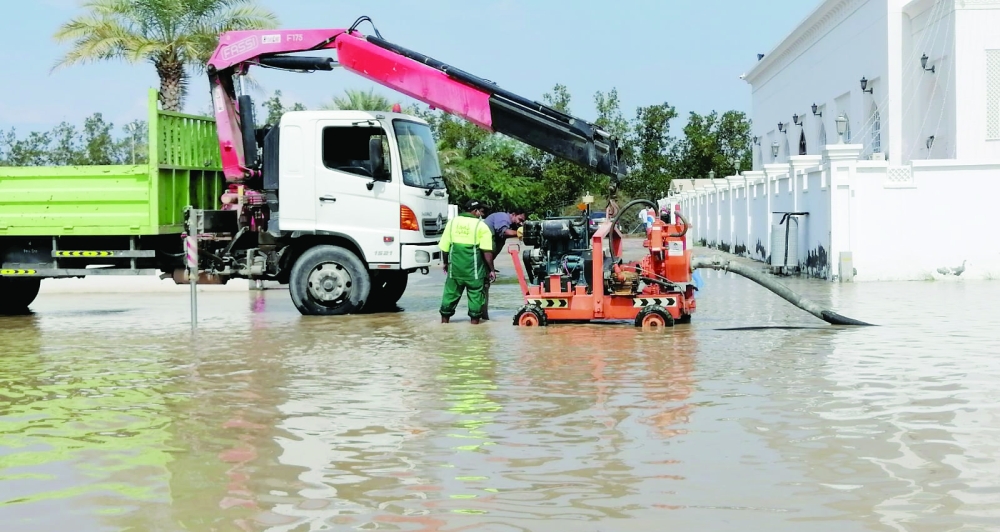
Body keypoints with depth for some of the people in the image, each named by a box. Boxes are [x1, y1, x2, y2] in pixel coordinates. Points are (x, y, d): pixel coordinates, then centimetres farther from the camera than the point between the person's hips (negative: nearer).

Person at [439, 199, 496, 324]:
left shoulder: (452, 222, 7)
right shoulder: (481, 226, -6)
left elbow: (444, 247, 9)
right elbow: (487, 251, -11)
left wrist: (446, 263, 22)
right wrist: (491, 269, -4)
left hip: (455, 267, 4)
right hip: (474, 269, -4)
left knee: (450, 292, 13)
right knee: (475, 294, 6)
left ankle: (444, 320, 19)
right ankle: (474, 320, 8)